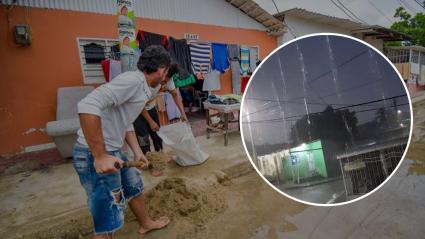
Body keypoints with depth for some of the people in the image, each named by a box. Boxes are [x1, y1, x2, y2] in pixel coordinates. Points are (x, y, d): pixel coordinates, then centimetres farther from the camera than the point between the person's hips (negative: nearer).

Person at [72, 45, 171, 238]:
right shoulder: (134, 79, -19)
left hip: (112, 152, 10)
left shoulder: (141, 87, 12)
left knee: (135, 186, 27)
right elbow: (88, 106, -30)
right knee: (109, 222, 2)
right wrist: (100, 156, -29)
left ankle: (146, 223, 52)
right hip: (95, 155, -10)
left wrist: (137, 151, 14)